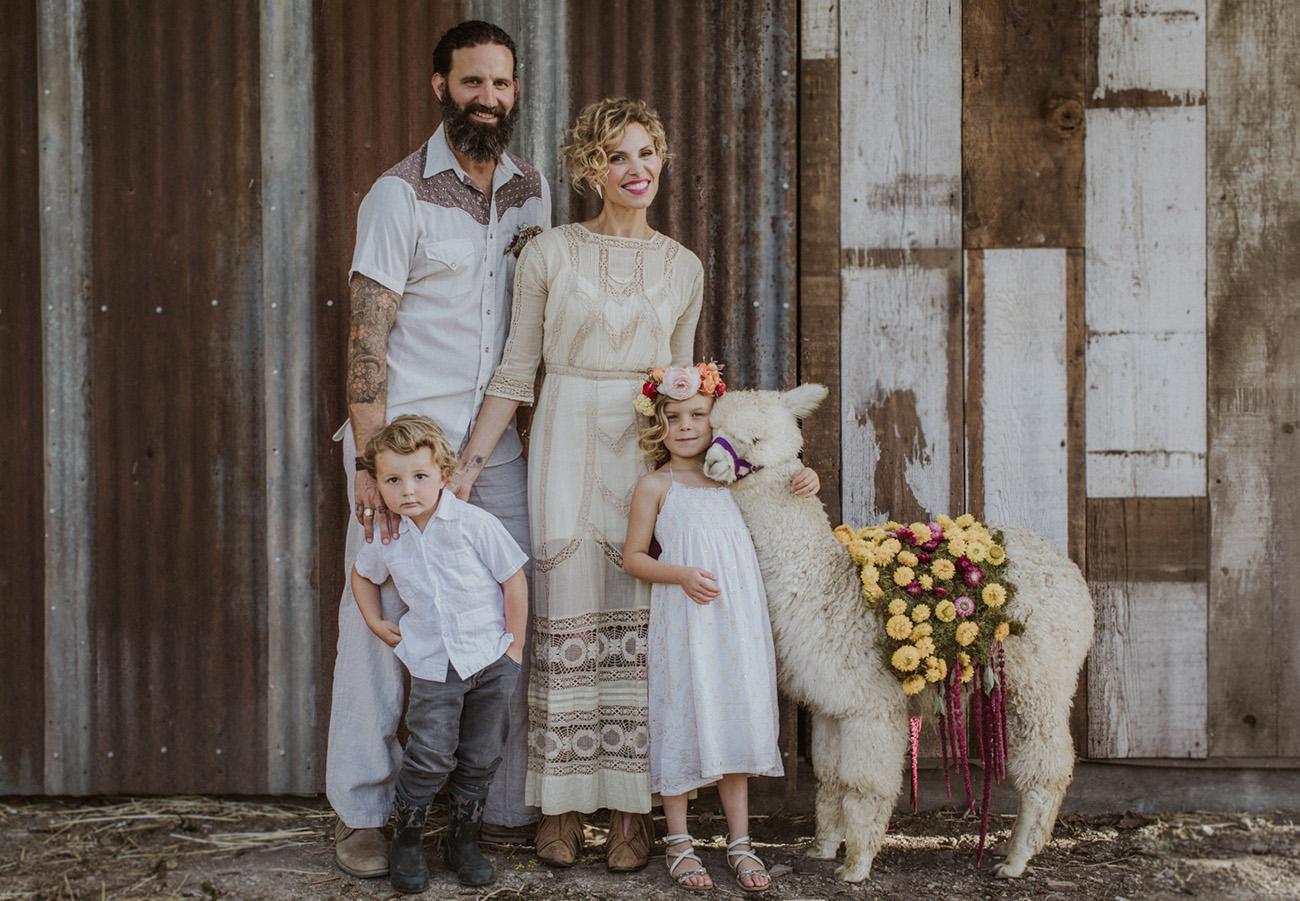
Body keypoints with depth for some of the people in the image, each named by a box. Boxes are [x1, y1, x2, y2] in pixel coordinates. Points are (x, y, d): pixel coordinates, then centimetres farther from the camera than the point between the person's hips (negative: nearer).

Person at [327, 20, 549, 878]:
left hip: (498, 442, 5)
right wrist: (371, 461, -16)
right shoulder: (402, 194, -6)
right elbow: (369, 334, -10)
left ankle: (509, 804, 15)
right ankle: (363, 814, 8)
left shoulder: (532, 190, 11)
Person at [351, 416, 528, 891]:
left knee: (480, 758, 7)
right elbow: (362, 575, 22)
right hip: (433, 668, 1)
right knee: (429, 758, -7)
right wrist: (377, 624, 10)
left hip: (491, 661, -1)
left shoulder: (475, 523, -12)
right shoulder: (387, 540, -2)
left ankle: (463, 839, 24)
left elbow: (514, 580, -5)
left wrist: (515, 648, -4)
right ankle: (406, 843, 10)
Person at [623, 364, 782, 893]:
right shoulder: (656, 485, 0)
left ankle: (740, 843, 15)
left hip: (737, 619, 4)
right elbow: (633, 557, -1)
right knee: (684, 723, 1)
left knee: (735, 722, 7)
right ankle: (679, 843, 14)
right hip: (683, 623, -4)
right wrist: (681, 575, -15)